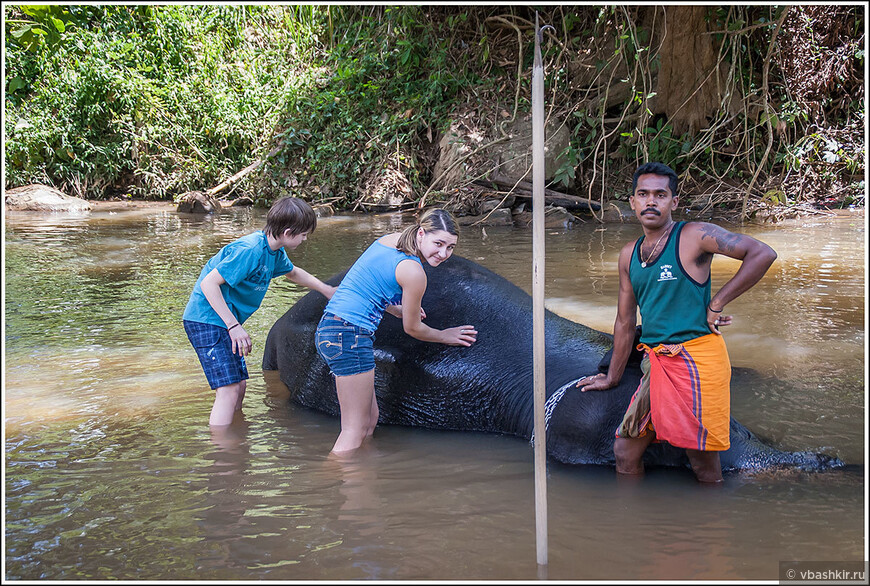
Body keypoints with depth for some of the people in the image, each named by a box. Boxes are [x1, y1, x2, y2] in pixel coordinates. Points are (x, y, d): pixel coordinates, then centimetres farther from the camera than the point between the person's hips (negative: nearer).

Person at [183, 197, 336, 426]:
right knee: (228, 390, -16)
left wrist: (326, 290, 35)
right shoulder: (249, 250, -22)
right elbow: (209, 283, -24)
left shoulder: (275, 250, 7)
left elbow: (292, 272, 30)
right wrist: (234, 326, -26)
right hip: (206, 319, -10)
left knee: (239, 386, 12)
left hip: (225, 321, 10)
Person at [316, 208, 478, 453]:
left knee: (370, 419, 16)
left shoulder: (391, 239, 10)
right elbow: (412, 329, -1)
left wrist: (399, 309, 31)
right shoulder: (413, 272, -15)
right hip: (349, 336, -10)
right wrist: (444, 336, 16)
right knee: (355, 430, -3)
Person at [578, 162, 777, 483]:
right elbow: (625, 321, 21)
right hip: (656, 362, 7)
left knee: (703, 462, 0)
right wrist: (612, 378, 25)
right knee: (625, 451, 9)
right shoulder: (629, 254, 13)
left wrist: (717, 303, -14)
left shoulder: (693, 236, -6)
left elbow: (763, 254, -14)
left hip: (697, 358, -7)